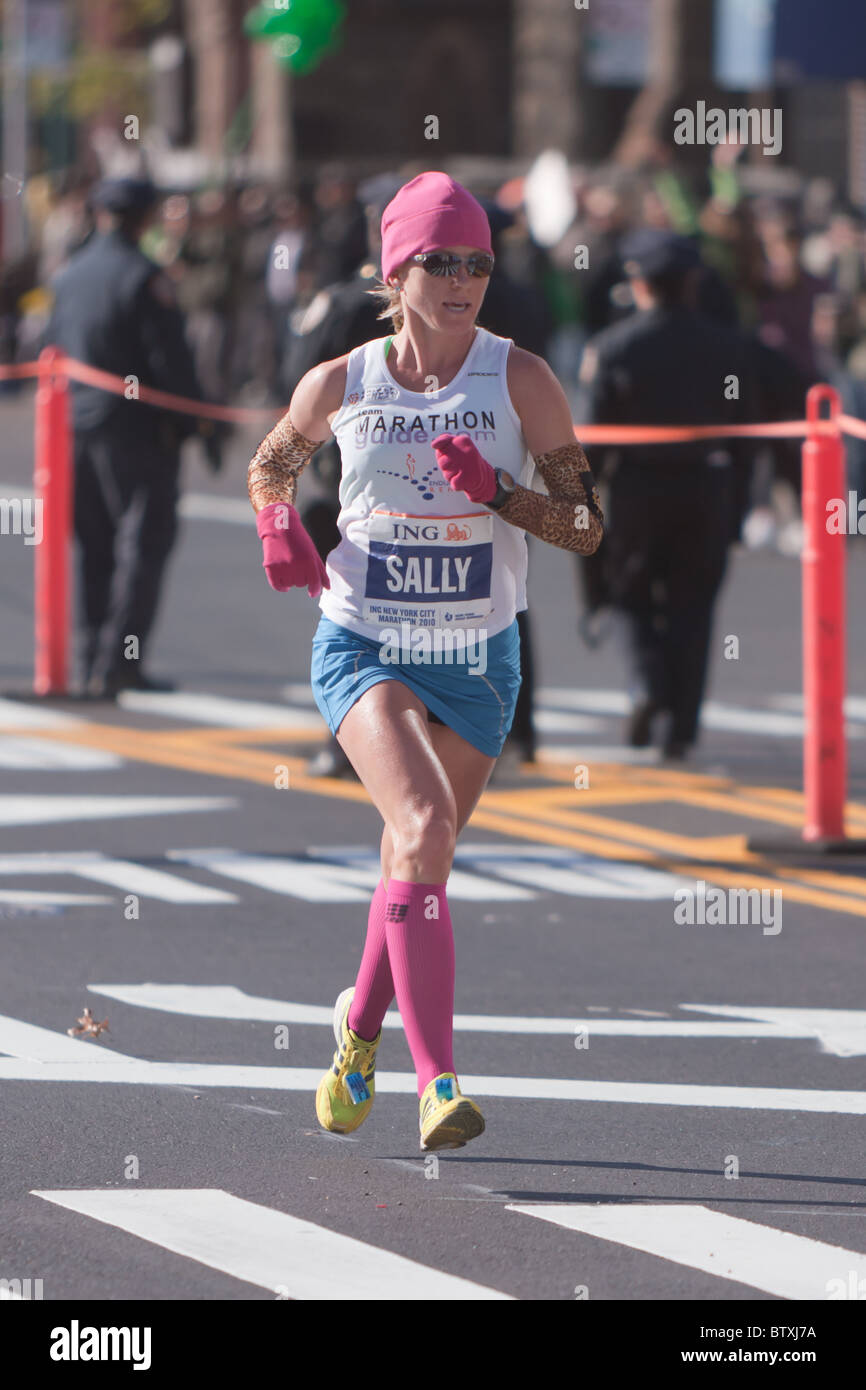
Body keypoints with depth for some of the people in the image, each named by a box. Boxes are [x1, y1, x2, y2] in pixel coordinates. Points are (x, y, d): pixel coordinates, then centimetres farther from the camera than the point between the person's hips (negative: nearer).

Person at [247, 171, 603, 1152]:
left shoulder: (520, 380, -6)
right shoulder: (339, 385, -3)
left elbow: (586, 525, -7)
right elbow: (269, 465, 17)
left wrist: (496, 492, -23)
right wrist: (278, 527, -4)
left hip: (476, 659, 2)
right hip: (362, 646, -2)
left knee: (418, 865, 14)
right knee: (422, 826, -24)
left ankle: (360, 1025, 46)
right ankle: (436, 1085, -27)